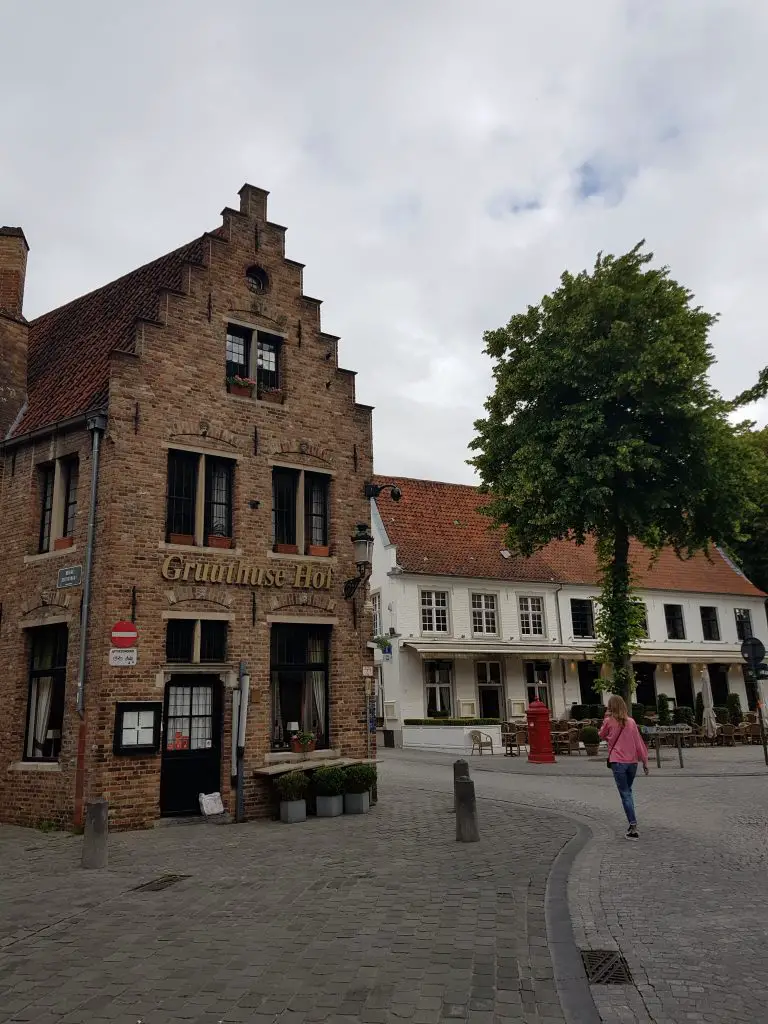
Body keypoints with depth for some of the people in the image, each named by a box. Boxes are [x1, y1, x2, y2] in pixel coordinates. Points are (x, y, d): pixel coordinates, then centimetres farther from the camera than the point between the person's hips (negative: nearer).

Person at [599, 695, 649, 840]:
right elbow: (639, 742, 4)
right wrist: (645, 761, 9)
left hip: (617, 761, -4)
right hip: (632, 761, 4)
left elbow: (602, 736, 15)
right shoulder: (631, 722, 3)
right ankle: (632, 824, 20)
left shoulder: (609, 721, -3)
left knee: (625, 794, -2)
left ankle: (633, 826, -10)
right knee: (628, 791, 21)